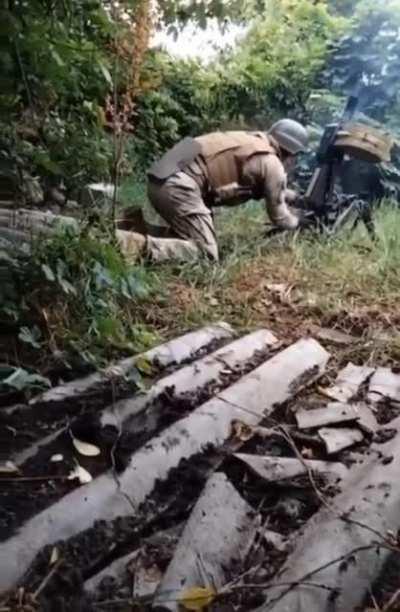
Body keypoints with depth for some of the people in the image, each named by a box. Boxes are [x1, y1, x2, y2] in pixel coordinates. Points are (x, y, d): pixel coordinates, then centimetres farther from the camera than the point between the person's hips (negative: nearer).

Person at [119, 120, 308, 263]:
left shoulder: (251, 141, 26)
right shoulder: (272, 164, 1)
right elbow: (279, 217, 8)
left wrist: (289, 195, 46)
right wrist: (297, 220, 29)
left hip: (161, 180, 9)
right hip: (180, 186, -9)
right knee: (206, 253, -10)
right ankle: (139, 245, -23)